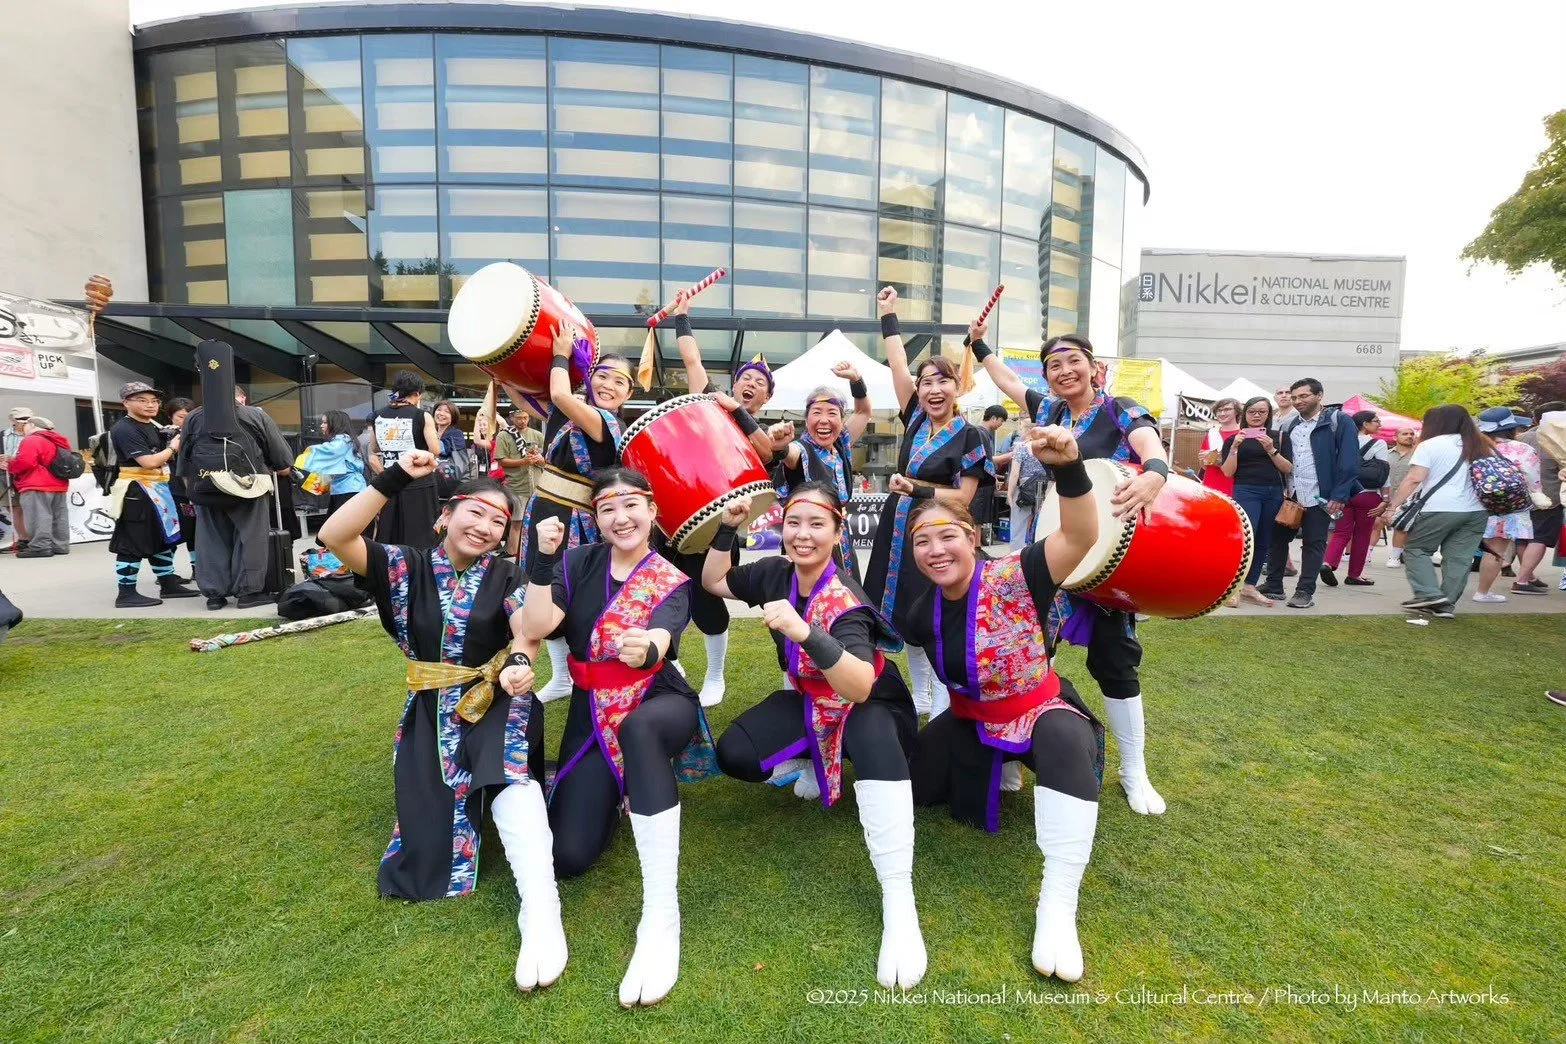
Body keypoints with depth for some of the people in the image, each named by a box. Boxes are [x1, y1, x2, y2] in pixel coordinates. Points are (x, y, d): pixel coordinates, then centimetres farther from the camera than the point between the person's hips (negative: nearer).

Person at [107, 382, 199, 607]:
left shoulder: (154, 426, 14)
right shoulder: (124, 429, -14)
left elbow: (163, 457, 21)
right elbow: (149, 461, -22)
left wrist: (176, 442, 4)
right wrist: (173, 447, -7)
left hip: (158, 488, 9)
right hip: (136, 491, -9)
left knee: (163, 538, 14)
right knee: (133, 543, -4)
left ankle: (168, 584, 23)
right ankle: (126, 593, 2)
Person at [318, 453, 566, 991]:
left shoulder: (506, 575, 1)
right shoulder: (407, 566, 2)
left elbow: (529, 627, -18)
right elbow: (334, 536, -12)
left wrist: (520, 661, -41)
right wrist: (393, 479, -21)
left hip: (496, 705, -1)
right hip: (430, 715, 2)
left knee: (510, 767, -36)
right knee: (428, 858, -5)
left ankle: (540, 911, -36)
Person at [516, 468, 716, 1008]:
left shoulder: (672, 582, -8)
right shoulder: (578, 562, 1)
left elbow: (658, 642, -29)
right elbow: (537, 626, -12)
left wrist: (646, 649, -52)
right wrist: (543, 560, -24)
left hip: (657, 707, -3)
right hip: (593, 715, 3)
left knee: (636, 728, -41)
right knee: (569, 855, -9)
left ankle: (661, 916, -34)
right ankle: (623, 790, 25)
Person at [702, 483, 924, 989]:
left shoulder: (844, 599, -29)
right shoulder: (777, 572, -10)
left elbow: (861, 688, -43)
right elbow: (714, 582, 6)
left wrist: (805, 632, -58)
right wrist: (727, 529, -11)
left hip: (870, 705, -5)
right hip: (810, 701, 6)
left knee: (870, 733, -41)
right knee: (734, 754, -17)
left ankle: (899, 903, -36)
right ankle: (818, 767, 12)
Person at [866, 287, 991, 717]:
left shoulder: (969, 436, -7)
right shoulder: (916, 419, 6)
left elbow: (963, 497, -9)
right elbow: (898, 365, 4)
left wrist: (916, 489, -18)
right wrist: (888, 315, 5)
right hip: (900, 531, 6)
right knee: (909, 622, 13)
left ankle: (941, 710, 12)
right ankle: (918, 702, 28)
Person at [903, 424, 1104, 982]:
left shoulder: (1013, 579, -25)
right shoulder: (925, 610, -7)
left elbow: (1081, 538, -43)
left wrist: (1069, 467, -58)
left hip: (1040, 712, -6)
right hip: (971, 721, 6)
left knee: (1066, 742, -40)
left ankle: (1057, 908, -30)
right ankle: (997, 769, 33)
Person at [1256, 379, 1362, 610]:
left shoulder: (1338, 421, -3)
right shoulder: (1290, 426, 14)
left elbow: (1349, 460, -10)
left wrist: (1339, 496, -15)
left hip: (1320, 496, -5)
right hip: (1289, 495, 5)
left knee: (1313, 544, 3)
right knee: (1278, 539, 8)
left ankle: (1305, 591, 10)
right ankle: (1273, 586, 18)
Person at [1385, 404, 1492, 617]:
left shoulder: (1430, 445, -3)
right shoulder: (1480, 446, 18)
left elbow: (1414, 479, -12)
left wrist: (1393, 506, -12)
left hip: (1441, 509, -6)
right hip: (1477, 510, 6)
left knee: (1415, 549, 7)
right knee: (1459, 557, 7)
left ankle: (1430, 594, -3)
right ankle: (1447, 604, 7)